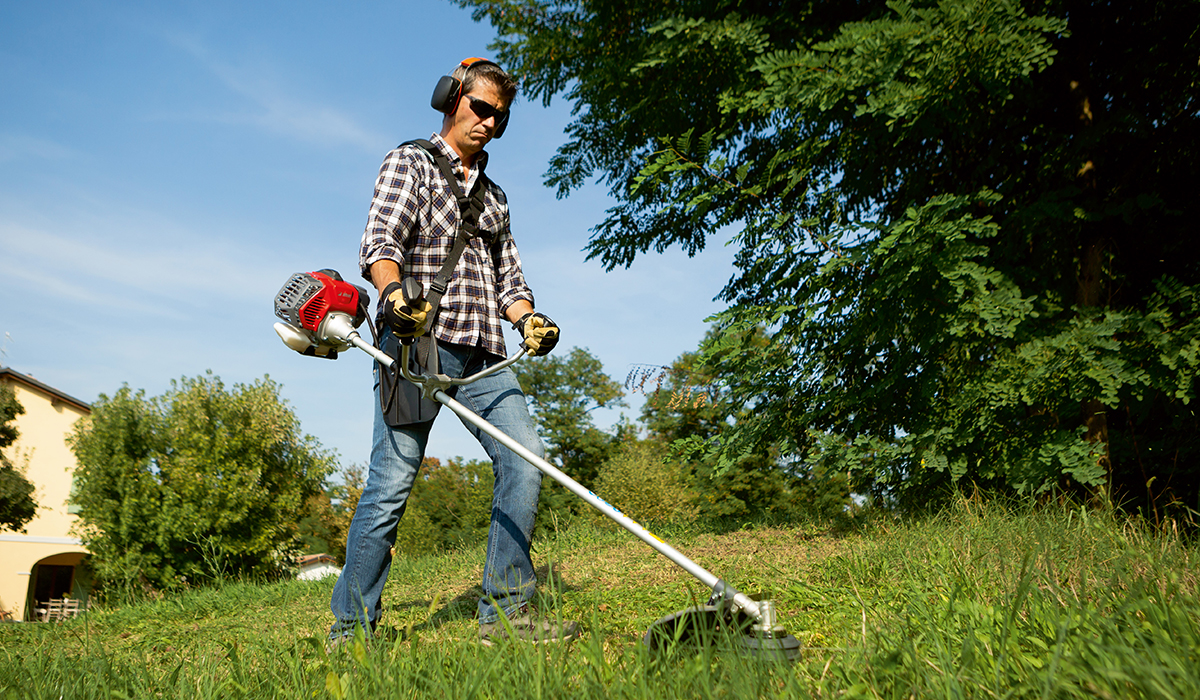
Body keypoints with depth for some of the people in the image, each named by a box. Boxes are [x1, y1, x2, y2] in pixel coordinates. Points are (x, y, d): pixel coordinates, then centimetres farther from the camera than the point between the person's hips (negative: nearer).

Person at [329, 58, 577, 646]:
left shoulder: (493, 195, 28)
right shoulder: (410, 162, 9)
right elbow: (379, 243, -8)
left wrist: (527, 318, 2)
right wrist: (394, 293, -29)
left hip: (481, 355, 6)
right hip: (416, 340, -6)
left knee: (524, 460, -10)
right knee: (392, 481, -8)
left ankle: (506, 610, -4)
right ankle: (350, 628, 4)